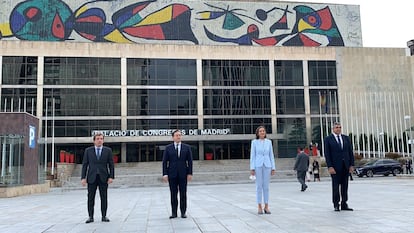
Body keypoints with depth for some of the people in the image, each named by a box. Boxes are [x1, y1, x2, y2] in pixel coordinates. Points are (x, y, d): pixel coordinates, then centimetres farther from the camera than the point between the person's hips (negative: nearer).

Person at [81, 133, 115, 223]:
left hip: (103, 177, 0)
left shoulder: (108, 150, 5)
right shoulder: (88, 150, 5)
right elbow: (84, 164, 4)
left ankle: (104, 216, 13)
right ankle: (91, 217, 10)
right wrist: (83, 177, -3)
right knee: (90, 198, 2)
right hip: (91, 177, 0)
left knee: (104, 198, 4)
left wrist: (111, 176, -5)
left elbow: (111, 165, 4)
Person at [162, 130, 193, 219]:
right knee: (173, 194, 3)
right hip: (172, 174, 0)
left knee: (183, 194, 3)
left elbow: (190, 161, 4)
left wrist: (190, 173, -4)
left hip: (183, 174, 0)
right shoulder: (168, 148, 4)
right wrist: (165, 174, -7)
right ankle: (174, 213, 9)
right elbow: (165, 162, 2)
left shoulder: (187, 147, 6)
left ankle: (183, 212, 11)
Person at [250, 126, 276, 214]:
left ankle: (266, 207, 11)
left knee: (266, 186, 3)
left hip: (267, 165, 2)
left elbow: (271, 155, 9)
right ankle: (259, 207, 6)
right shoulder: (254, 142, 1)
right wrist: (252, 168, -7)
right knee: (259, 186, -2)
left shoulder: (269, 142, 8)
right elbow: (252, 155, -1)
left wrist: (273, 168, 3)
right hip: (258, 165, -2)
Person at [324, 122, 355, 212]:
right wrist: (330, 167, -14)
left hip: (346, 166, 4)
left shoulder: (346, 138, 10)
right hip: (335, 166, -4)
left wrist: (351, 165, 2)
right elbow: (327, 154, -6)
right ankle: (336, 204, 11)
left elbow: (350, 152, 10)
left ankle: (344, 204, 15)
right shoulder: (328, 139, -2)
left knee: (345, 186, 8)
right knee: (336, 186, 2)